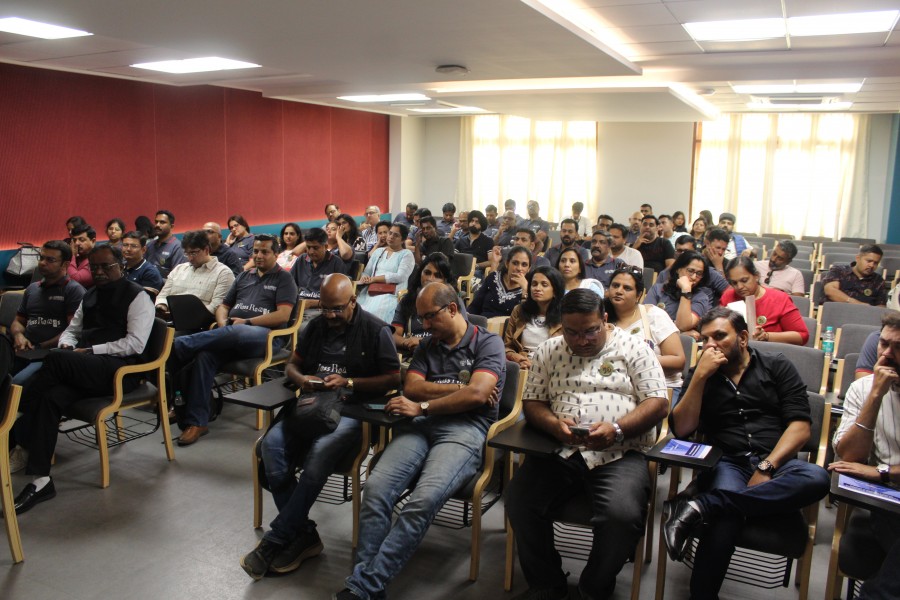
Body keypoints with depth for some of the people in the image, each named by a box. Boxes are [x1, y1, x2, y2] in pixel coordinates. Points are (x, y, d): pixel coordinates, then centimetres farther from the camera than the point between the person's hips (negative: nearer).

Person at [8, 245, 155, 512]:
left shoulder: (137, 297, 0)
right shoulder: (89, 296, 24)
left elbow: (135, 344, -10)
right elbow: (71, 330, 29)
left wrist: (90, 351, -14)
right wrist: (67, 345, 4)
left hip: (121, 370, -6)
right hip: (85, 369, 6)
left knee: (55, 360, -30)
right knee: (51, 397, -26)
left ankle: (16, 437, -17)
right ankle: (41, 480, -27)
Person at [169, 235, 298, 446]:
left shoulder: (283, 279, 8)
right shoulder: (244, 276, 27)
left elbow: (283, 315, -5)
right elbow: (223, 306, 24)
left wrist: (247, 322, -9)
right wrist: (223, 323, 1)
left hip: (264, 335, -5)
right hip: (230, 335, 5)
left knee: (235, 332, -40)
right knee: (204, 354, -27)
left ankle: (179, 347, -33)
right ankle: (197, 421, -26)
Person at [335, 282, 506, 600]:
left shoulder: (489, 343, 8)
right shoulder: (427, 346, 26)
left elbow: (477, 394, -7)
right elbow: (411, 387, 11)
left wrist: (422, 407, -2)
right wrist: (459, 388, 1)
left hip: (464, 429, -5)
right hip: (419, 426, 5)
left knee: (423, 499, -31)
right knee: (376, 487, -24)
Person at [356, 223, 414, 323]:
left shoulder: (406, 254, 5)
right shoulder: (378, 251, 22)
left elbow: (401, 276, -10)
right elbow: (366, 272, 18)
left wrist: (374, 279, -11)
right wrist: (364, 278, -8)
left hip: (391, 294, -5)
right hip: (370, 292, 5)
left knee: (373, 314, -32)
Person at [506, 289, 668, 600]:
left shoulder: (633, 347, 5)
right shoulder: (548, 351, 13)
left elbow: (659, 403, -1)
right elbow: (532, 402, 11)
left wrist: (616, 429, -17)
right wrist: (555, 425, -12)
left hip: (620, 454, -2)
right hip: (559, 450, 3)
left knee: (623, 515, -29)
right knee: (519, 502, -21)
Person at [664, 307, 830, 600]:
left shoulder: (777, 367, 13)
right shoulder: (700, 375, 15)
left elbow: (800, 425, 2)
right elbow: (681, 430, 3)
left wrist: (765, 468, -13)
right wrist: (700, 376, -4)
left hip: (775, 461, 1)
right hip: (726, 463, -1)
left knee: (816, 478, -35)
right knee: (727, 513, -37)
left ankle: (701, 504, -38)